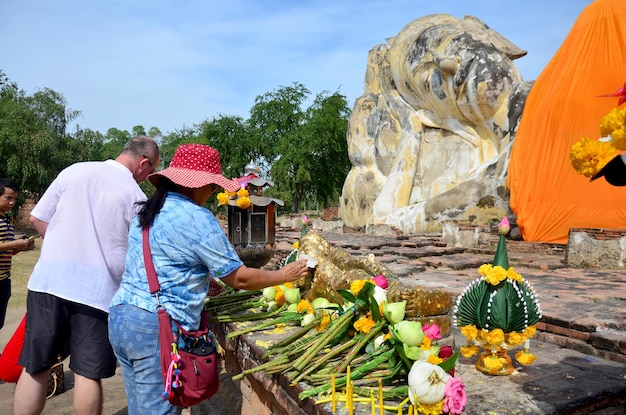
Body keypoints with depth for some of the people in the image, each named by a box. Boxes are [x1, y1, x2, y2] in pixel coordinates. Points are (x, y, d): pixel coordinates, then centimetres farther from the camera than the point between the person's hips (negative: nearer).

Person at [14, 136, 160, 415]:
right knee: (88, 374, 8)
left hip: (49, 280, 3)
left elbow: (37, 219, 10)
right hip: (97, 291, -3)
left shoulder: (74, 171, 5)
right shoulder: (135, 196, -4)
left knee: (35, 368, 14)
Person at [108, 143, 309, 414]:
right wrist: (284, 275, 4)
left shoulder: (146, 212, 12)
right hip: (157, 329, -9)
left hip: (121, 317, 9)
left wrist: (202, 281, 26)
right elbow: (239, 279, -9)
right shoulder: (197, 219, -13)